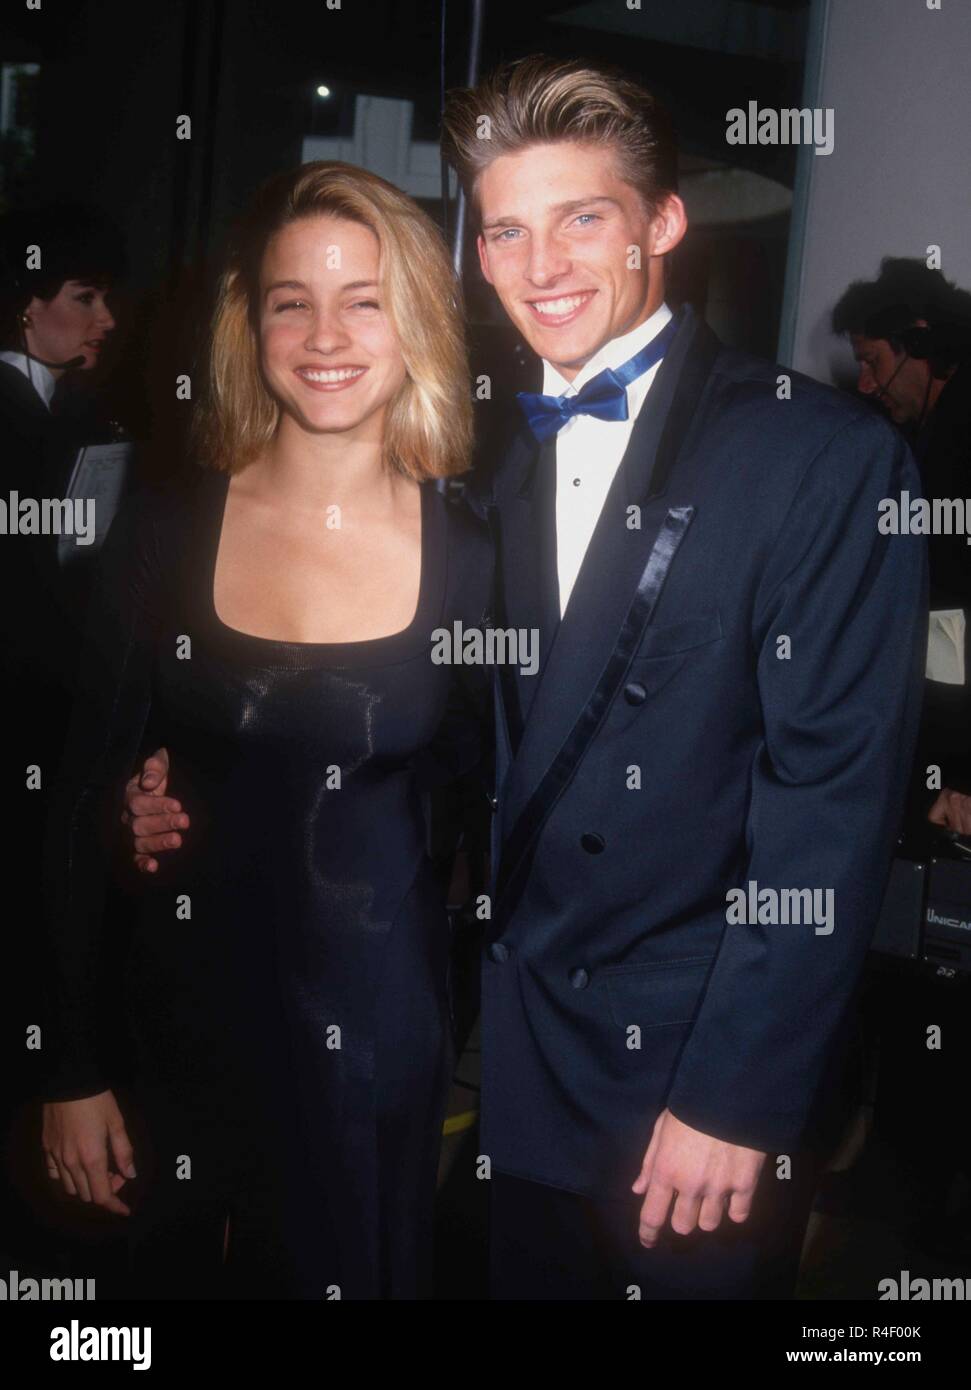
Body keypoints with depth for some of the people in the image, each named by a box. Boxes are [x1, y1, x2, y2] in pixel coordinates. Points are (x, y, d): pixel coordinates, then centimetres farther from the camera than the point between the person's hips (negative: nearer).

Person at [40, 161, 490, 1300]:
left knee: (358, 1269, 15)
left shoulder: (472, 561, -6)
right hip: (186, 1021, 1)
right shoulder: (163, 538, -7)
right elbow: (81, 808, -2)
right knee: (176, 1277, 18)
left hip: (379, 1035, 0)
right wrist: (75, 1068, -2)